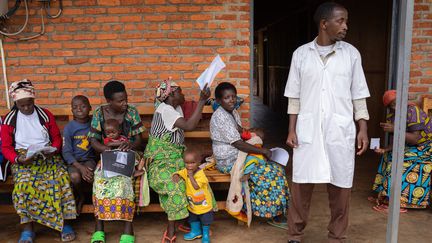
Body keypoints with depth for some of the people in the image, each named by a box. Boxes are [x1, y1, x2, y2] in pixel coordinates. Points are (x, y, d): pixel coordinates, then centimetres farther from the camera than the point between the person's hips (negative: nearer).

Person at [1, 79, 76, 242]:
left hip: (48, 156, 1)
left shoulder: (45, 115, 6)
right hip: (23, 159, -1)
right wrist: (17, 159, -16)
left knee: (62, 178, -30)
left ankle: (64, 222, -19)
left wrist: (52, 151, -12)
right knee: (24, 183, -34)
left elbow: (57, 138, 10)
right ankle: (27, 229, -22)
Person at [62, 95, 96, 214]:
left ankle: (80, 196, 6)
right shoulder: (69, 127, -5)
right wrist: (80, 167, -22)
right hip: (74, 161, -1)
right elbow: (66, 152, -8)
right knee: (75, 176, -31)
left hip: (89, 159, 1)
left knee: (90, 176, -30)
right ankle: (80, 195, 6)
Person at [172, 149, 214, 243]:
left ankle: (206, 234, 33)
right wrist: (176, 176, -30)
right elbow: (177, 174, -8)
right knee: (193, 218, 25)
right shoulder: (185, 171, -8)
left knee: (205, 220, 13)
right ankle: (196, 231, 47)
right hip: (192, 204, 6)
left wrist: (190, 175, -32)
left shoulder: (200, 174, -28)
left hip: (204, 204, -6)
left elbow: (196, 186, -35)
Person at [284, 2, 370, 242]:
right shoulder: (301, 54, 3)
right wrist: (291, 130, 0)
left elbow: (358, 96, 6)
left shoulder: (351, 53, 4)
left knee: (340, 187, 8)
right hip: (307, 131, 0)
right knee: (301, 184, 5)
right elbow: (294, 97, 5)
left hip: (340, 131, 1)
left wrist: (363, 129, 1)